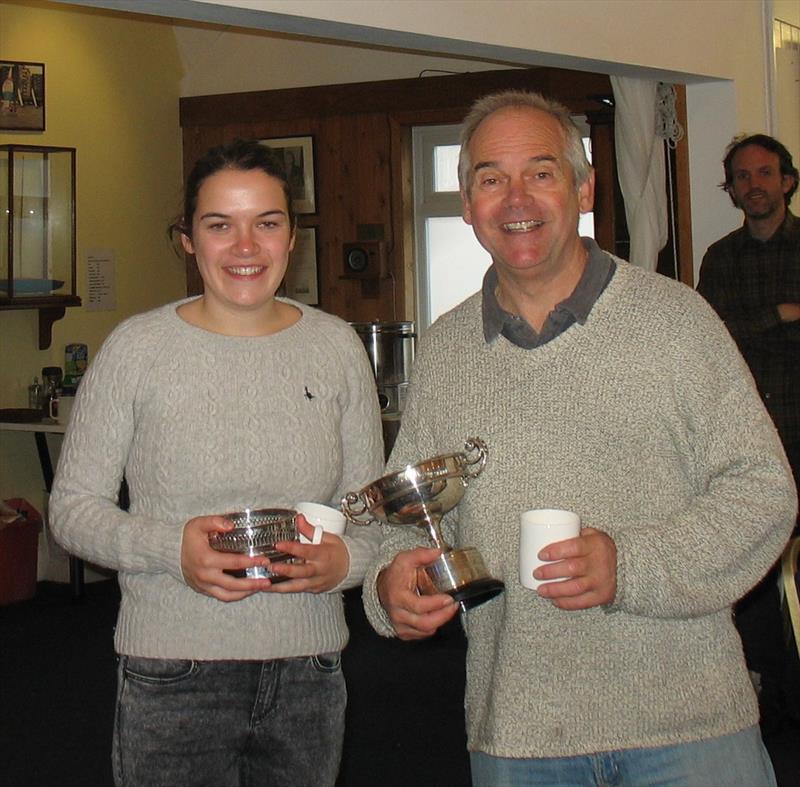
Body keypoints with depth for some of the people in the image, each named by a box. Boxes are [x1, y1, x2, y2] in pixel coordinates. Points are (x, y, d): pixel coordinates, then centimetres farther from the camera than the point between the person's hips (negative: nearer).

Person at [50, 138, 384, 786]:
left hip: (309, 674, 3)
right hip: (172, 677, -2)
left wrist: (344, 559, -13)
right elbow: (73, 506, -2)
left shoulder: (337, 347, 3)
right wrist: (172, 548, -18)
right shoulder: (138, 348, -5)